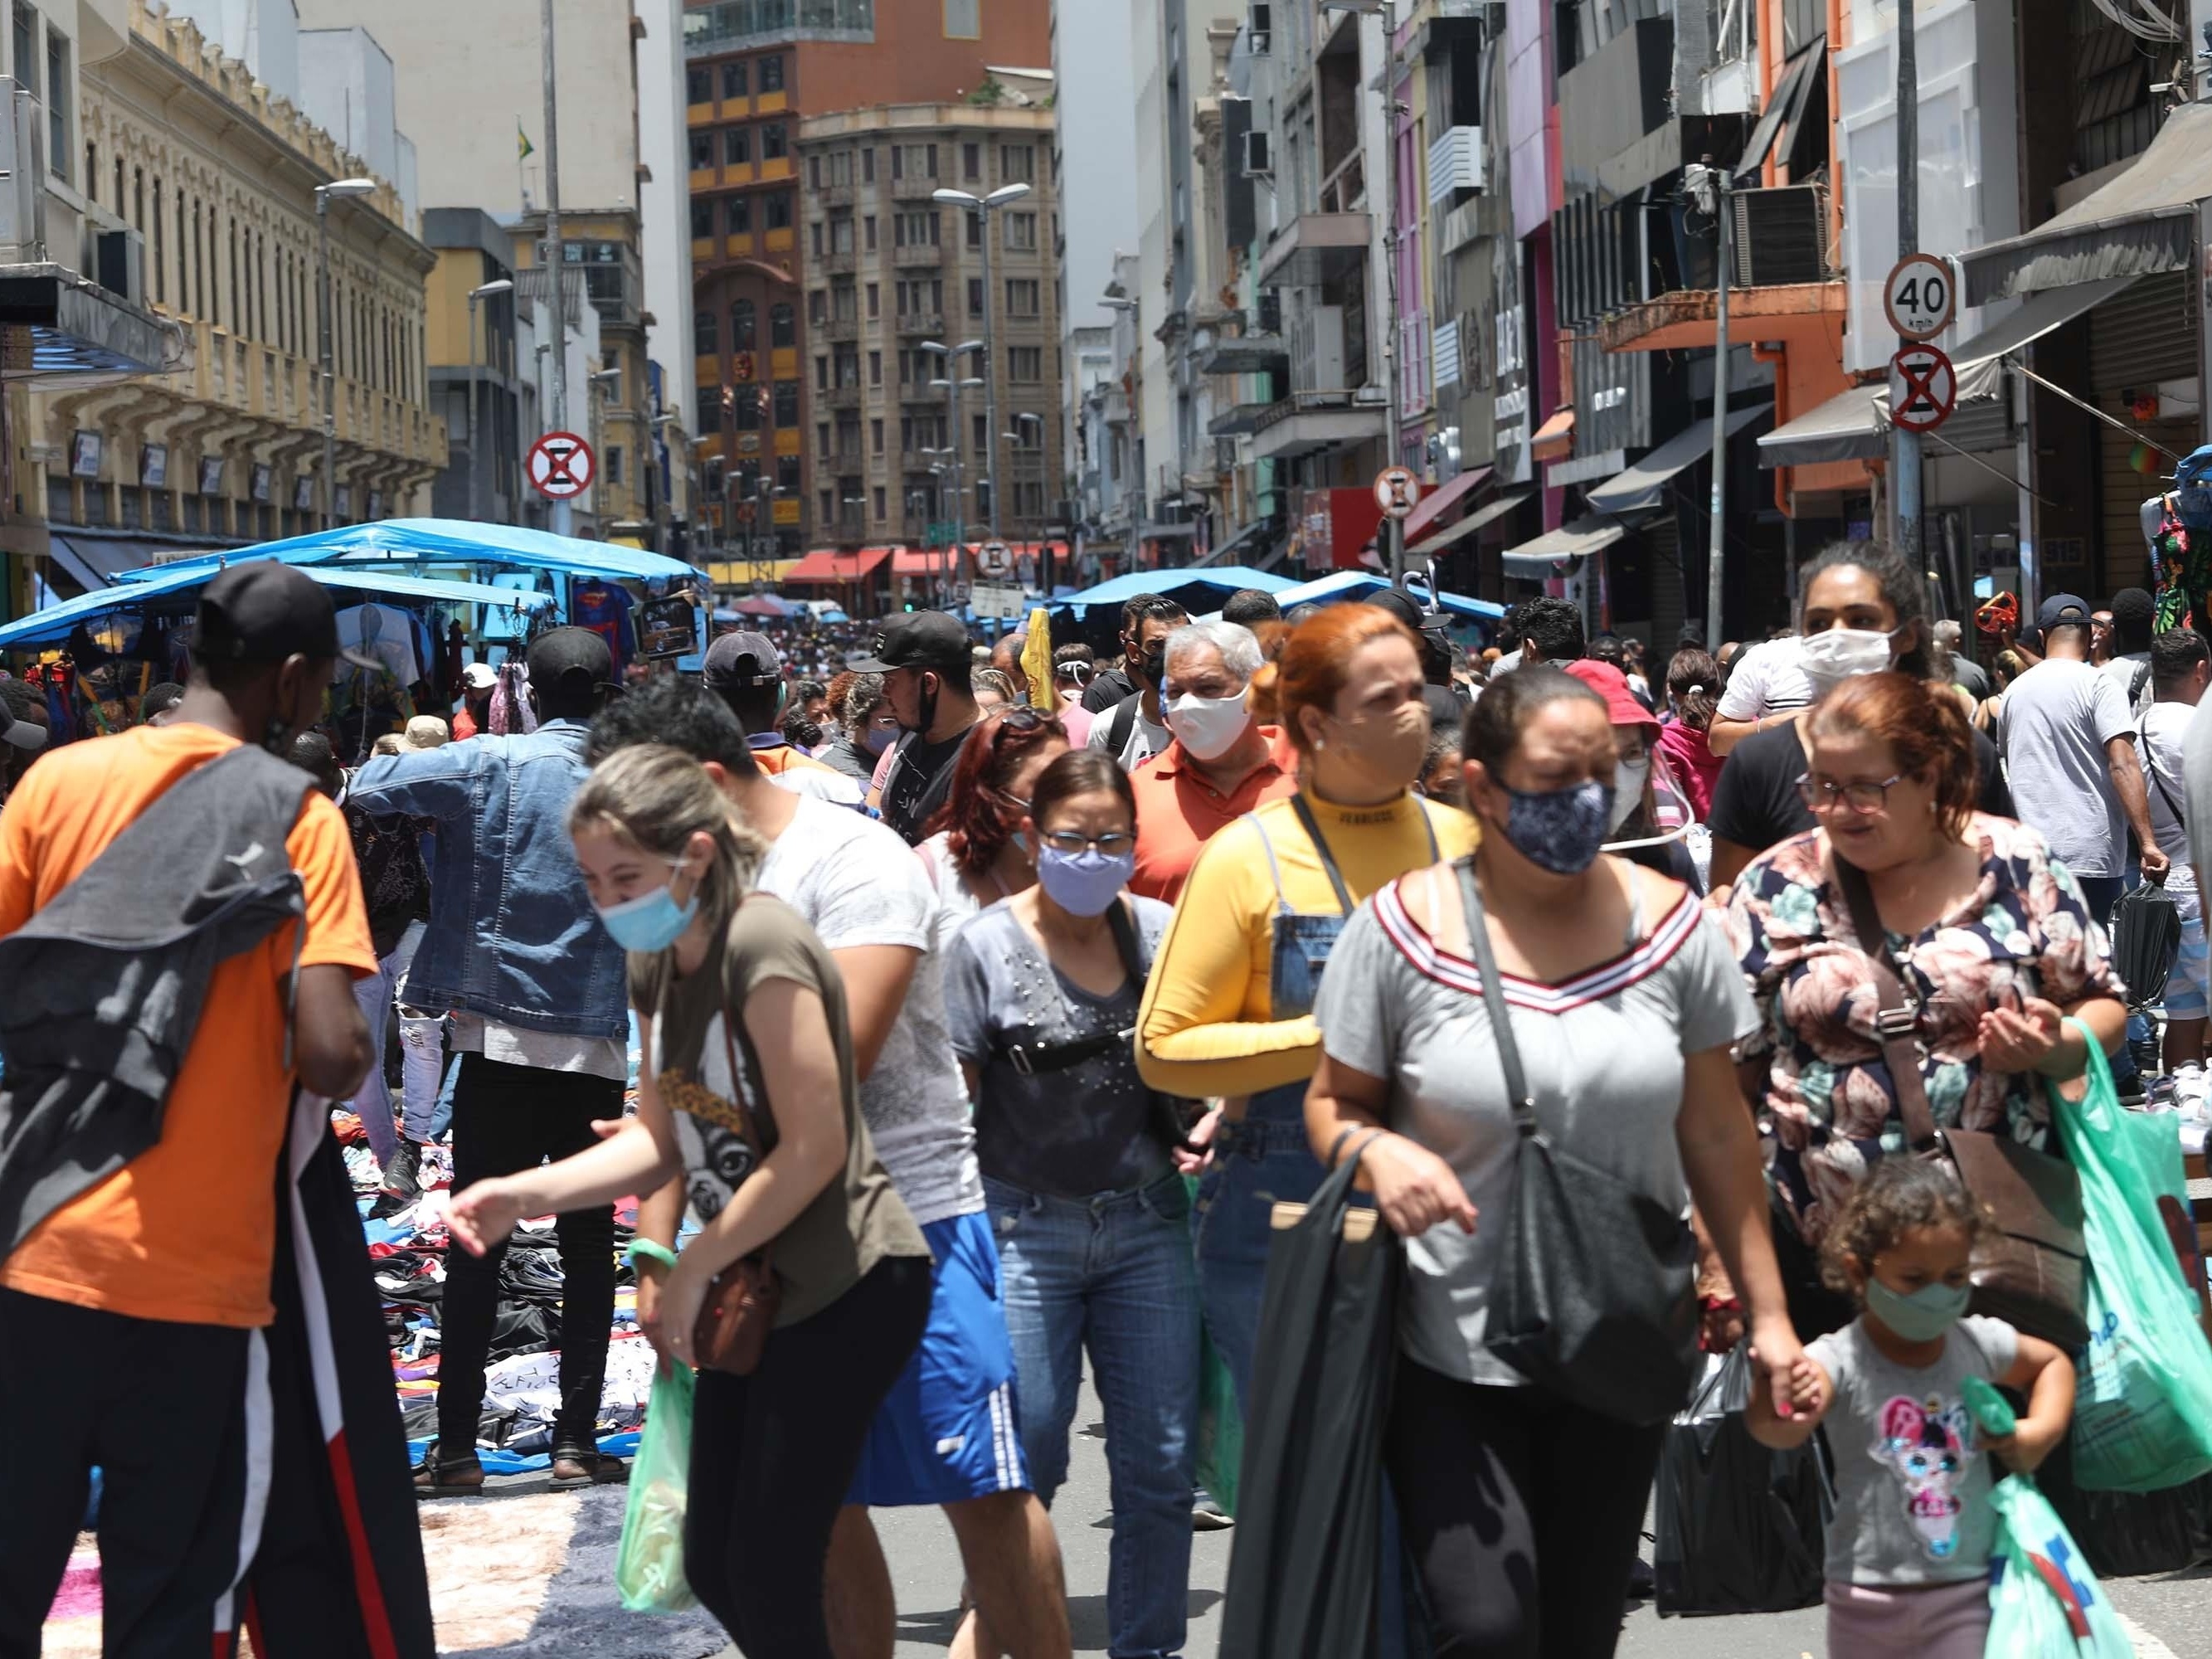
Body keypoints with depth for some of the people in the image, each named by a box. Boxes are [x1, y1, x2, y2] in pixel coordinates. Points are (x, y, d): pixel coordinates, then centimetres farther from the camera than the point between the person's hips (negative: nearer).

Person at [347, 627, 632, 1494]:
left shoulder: (492, 764, -6)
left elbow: (365, 788, -9)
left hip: (500, 1034, -1)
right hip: (596, 1043, 1)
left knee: (477, 1241, 3)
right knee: (588, 1244, 8)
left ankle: (456, 1448, 2)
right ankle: (576, 1440, 8)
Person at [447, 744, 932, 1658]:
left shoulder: (761, 946, -20)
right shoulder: (655, 963, 8)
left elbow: (815, 1146, -22)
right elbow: (661, 1140, 9)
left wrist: (693, 1269, -15)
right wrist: (522, 1194, -5)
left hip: (848, 1289, -9)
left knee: (768, 1582, -6)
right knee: (713, 1570, 13)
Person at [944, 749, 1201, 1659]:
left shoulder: (1161, 932, 2)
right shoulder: (985, 946, -5)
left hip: (1146, 1224, 2)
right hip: (1025, 1230, -2)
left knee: (1161, 1464, 4)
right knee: (1023, 1460, 4)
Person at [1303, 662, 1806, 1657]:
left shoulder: (1669, 925, 0)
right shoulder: (1402, 927, -8)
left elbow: (1717, 1136, 6)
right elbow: (1334, 1102, 2)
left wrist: (1768, 1313, 5)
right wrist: (1376, 1153, -21)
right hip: (1449, 1347, -3)